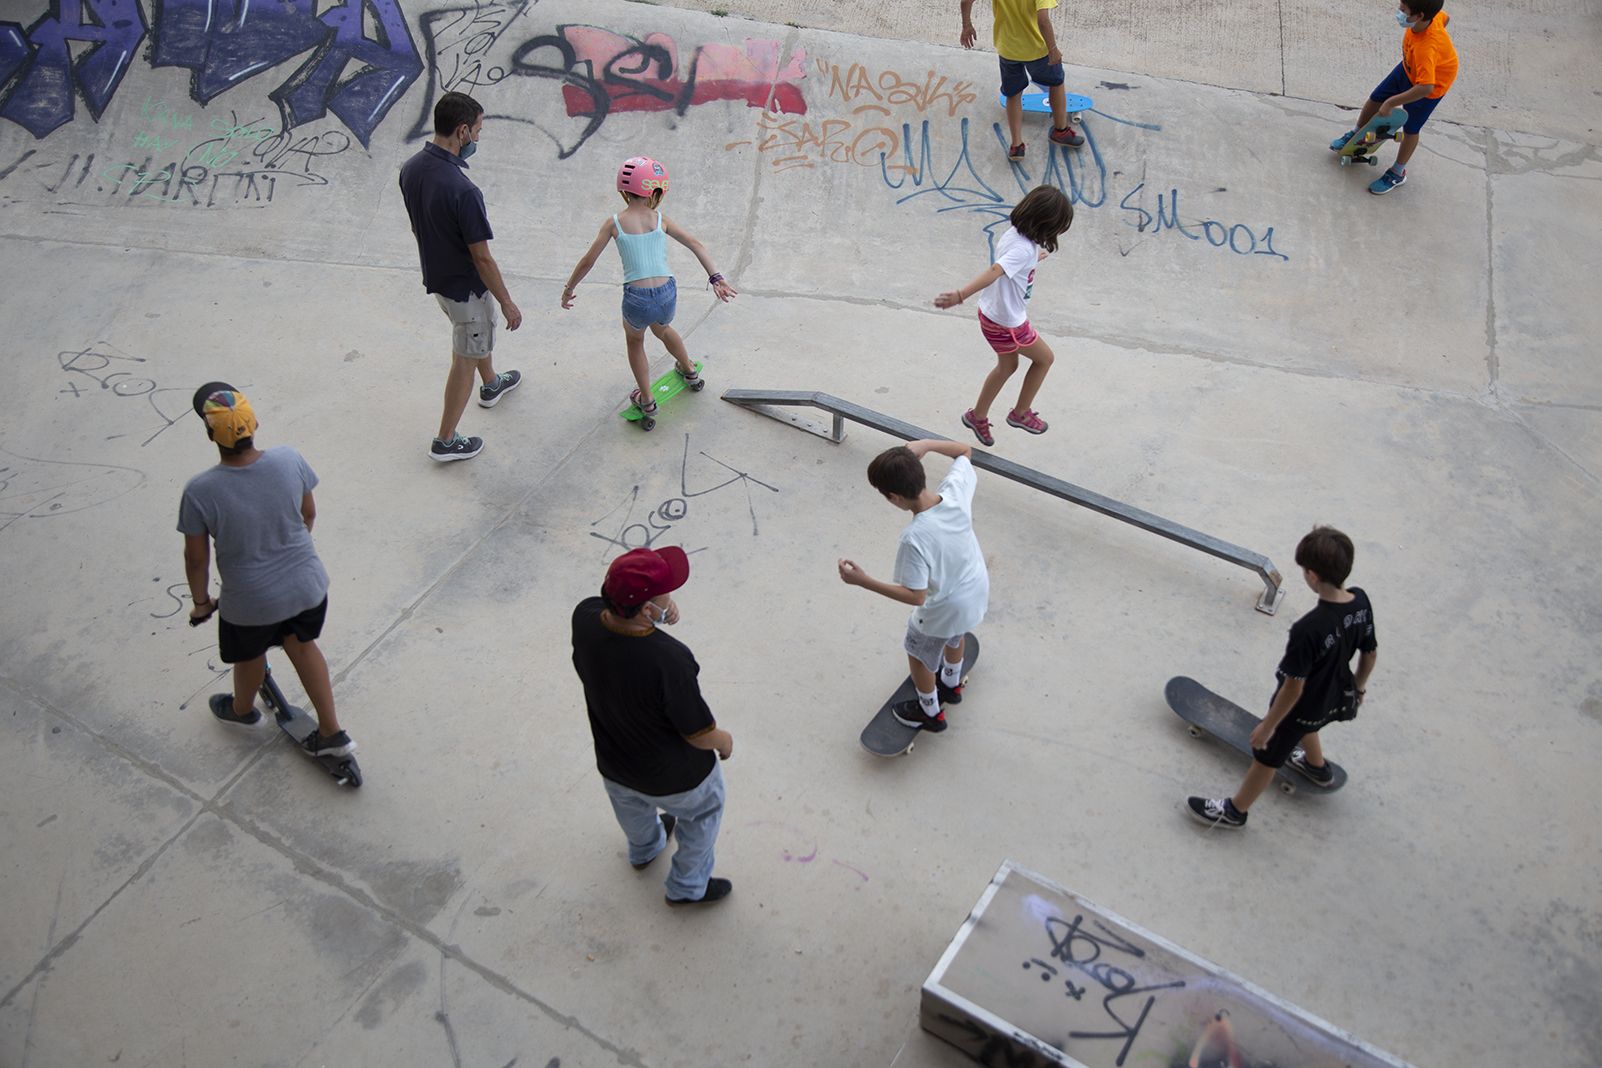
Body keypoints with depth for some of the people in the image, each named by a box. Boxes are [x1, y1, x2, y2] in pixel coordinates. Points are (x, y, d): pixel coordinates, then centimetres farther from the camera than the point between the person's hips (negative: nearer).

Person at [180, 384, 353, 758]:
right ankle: (332, 733, 38)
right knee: (301, 645, 29)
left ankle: (242, 708, 61)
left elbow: (196, 557, -13)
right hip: (307, 585, 3)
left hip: (251, 603, -2)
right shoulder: (289, 460, -19)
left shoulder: (200, 492, -27)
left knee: (250, 656, 28)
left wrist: (201, 602, 6)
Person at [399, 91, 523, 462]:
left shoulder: (410, 169, -9)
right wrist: (507, 303, -15)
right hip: (466, 287, -8)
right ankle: (446, 441, 22)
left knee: (478, 336, 33)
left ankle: (491, 384, 59)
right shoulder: (462, 190, -35)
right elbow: (481, 257, -27)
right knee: (465, 360, 10)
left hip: (435, 276, 8)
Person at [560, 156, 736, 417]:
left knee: (634, 340, 33)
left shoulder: (614, 222, 0)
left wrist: (569, 288, 15)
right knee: (662, 329, 39)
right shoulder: (660, 218, 5)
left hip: (637, 300, -2)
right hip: (667, 295, 2)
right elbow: (696, 245, 1)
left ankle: (647, 401, 39)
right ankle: (690, 372, 62)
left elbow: (588, 261, 2)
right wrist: (715, 278, 0)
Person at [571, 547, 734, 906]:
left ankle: (644, 850, 69)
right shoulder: (670, 661, -43)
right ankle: (687, 886, 52)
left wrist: (661, 609, -18)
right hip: (674, 777, -5)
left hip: (612, 765, 5)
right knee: (704, 811, 30)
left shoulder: (585, 618, -28)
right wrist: (724, 741, -5)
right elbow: (700, 734, -27)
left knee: (633, 809, 38)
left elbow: (609, 607, 0)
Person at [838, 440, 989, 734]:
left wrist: (863, 581, -31)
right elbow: (965, 450, -4)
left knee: (919, 656, 26)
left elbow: (916, 596, -31)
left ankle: (930, 712, 50)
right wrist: (926, 444, -18)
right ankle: (951, 685, 66)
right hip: (977, 590, 6)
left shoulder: (915, 538, -41)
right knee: (956, 636, 38)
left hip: (945, 610, -6)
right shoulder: (956, 489, -26)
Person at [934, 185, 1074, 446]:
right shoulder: (1024, 249, -31)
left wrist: (1036, 257, 41)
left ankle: (978, 417, 41)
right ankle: (1020, 412, 30)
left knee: (1007, 366, 28)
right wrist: (961, 295, -61)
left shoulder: (1014, 233, -3)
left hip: (994, 314, 9)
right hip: (1007, 323, -9)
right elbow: (994, 272, -47)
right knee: (1044, 358, 16)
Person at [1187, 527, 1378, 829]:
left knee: (1266, 756, 17)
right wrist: (1358, 688, 17)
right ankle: (1317, 768, 68)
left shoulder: (1307, 631, -41)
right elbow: (1369, 654, -2)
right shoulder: (1361, 602, -20)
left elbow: (1294, 687, -30)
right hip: (1333, 700, 7)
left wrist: (1268, 725, -15)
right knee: (1305, 726, 39)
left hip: (1303, 707, -7)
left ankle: (1235, 810, 41)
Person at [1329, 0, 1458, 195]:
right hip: (1409, 68, 7)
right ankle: (1357, 133, 46)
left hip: (1432, 83, -7)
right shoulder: (1430, 16, -25)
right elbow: (1445, 17, -1)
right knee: (1375, 98, 17)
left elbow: (1425, 87, -51)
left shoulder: (1426, 49, -47)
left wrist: (1391, 103, -42)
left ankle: (1397, 173, 32)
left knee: (1410, 128, 10)